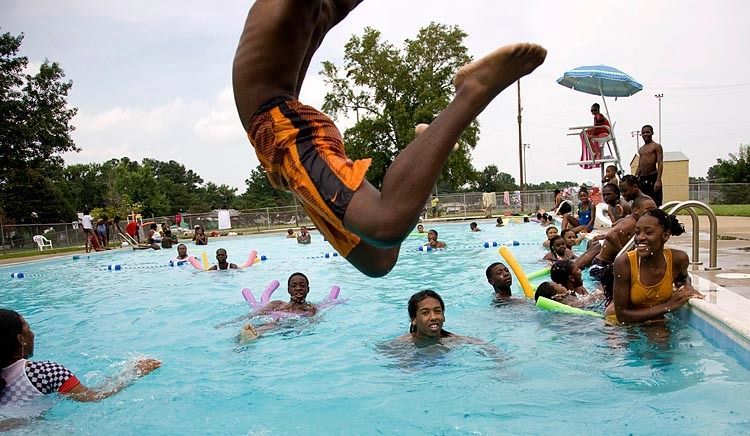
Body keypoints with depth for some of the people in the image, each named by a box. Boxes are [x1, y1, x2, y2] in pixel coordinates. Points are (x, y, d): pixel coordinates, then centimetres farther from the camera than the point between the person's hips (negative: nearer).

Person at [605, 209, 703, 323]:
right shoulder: (624, 263, -26)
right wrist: (667, 306, -24)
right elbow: (622, 315, -23)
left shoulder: (678, 259, -15)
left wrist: (687, 286, -9)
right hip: (620, 323, -1)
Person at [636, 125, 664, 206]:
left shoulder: (656, 146, 0)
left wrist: (658, 180, -19)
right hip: (642, 179, 6)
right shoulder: (641, 149, 19)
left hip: (652, 178, -6)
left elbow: (660, 164, -8)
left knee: (655, 204, -9)